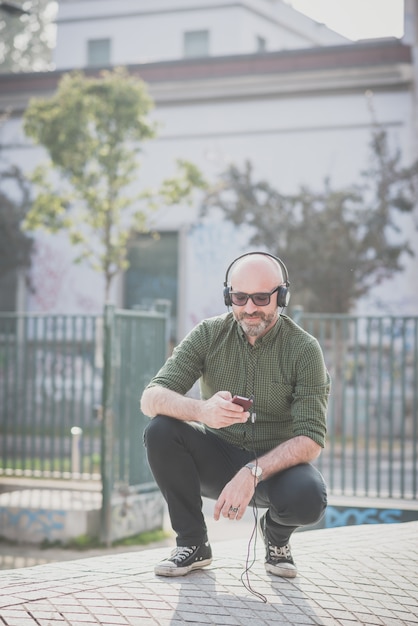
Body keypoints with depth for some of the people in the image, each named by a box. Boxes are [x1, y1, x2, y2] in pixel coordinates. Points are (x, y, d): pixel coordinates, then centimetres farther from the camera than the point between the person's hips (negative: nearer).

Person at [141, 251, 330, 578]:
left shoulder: (304, 349, -12)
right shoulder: (209, 334, -7)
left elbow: (310, 440, -18)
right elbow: (151, 398, -17)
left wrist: (253, 473, -35)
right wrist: (201, 410, -40)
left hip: (276, 464, -2)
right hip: (218, 455, 2)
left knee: (309, 497, -35)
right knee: (160, 431, -26)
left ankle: (277, 533, 5)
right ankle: (193, 543, -6)